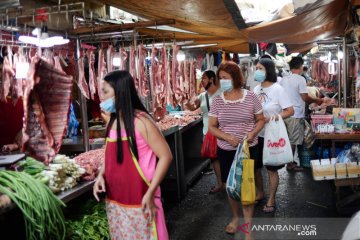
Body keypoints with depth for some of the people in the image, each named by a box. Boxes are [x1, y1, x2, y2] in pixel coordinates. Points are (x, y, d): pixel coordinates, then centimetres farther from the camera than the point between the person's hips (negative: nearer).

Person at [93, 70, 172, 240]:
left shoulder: (140, 121, -17)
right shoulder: (113, 121, 5)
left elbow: (165, 156, -17)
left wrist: (150, 193, -20)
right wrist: (101, 175, -1)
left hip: (139, 201, -7)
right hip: (115, 200, 7)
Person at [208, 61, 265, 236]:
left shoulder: (250, 97, -7)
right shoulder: (217, 100, -4)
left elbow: (260, 120, 3)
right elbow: (212, 127, -1)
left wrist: (253, 133, -17)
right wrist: (227, 137, -18)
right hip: (225, 150, 2)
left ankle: (248, 221, 20)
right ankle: (235, 217, 34)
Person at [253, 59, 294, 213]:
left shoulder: (277, 89, -12)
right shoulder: (256, 89, 6)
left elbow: (290, 111, -15)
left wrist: (271, 118, -25)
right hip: (257, 135, 6)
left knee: (272, 169, 6)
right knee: (254, 167, 13)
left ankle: (271, 200, 23)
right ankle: (260, 194, 35)